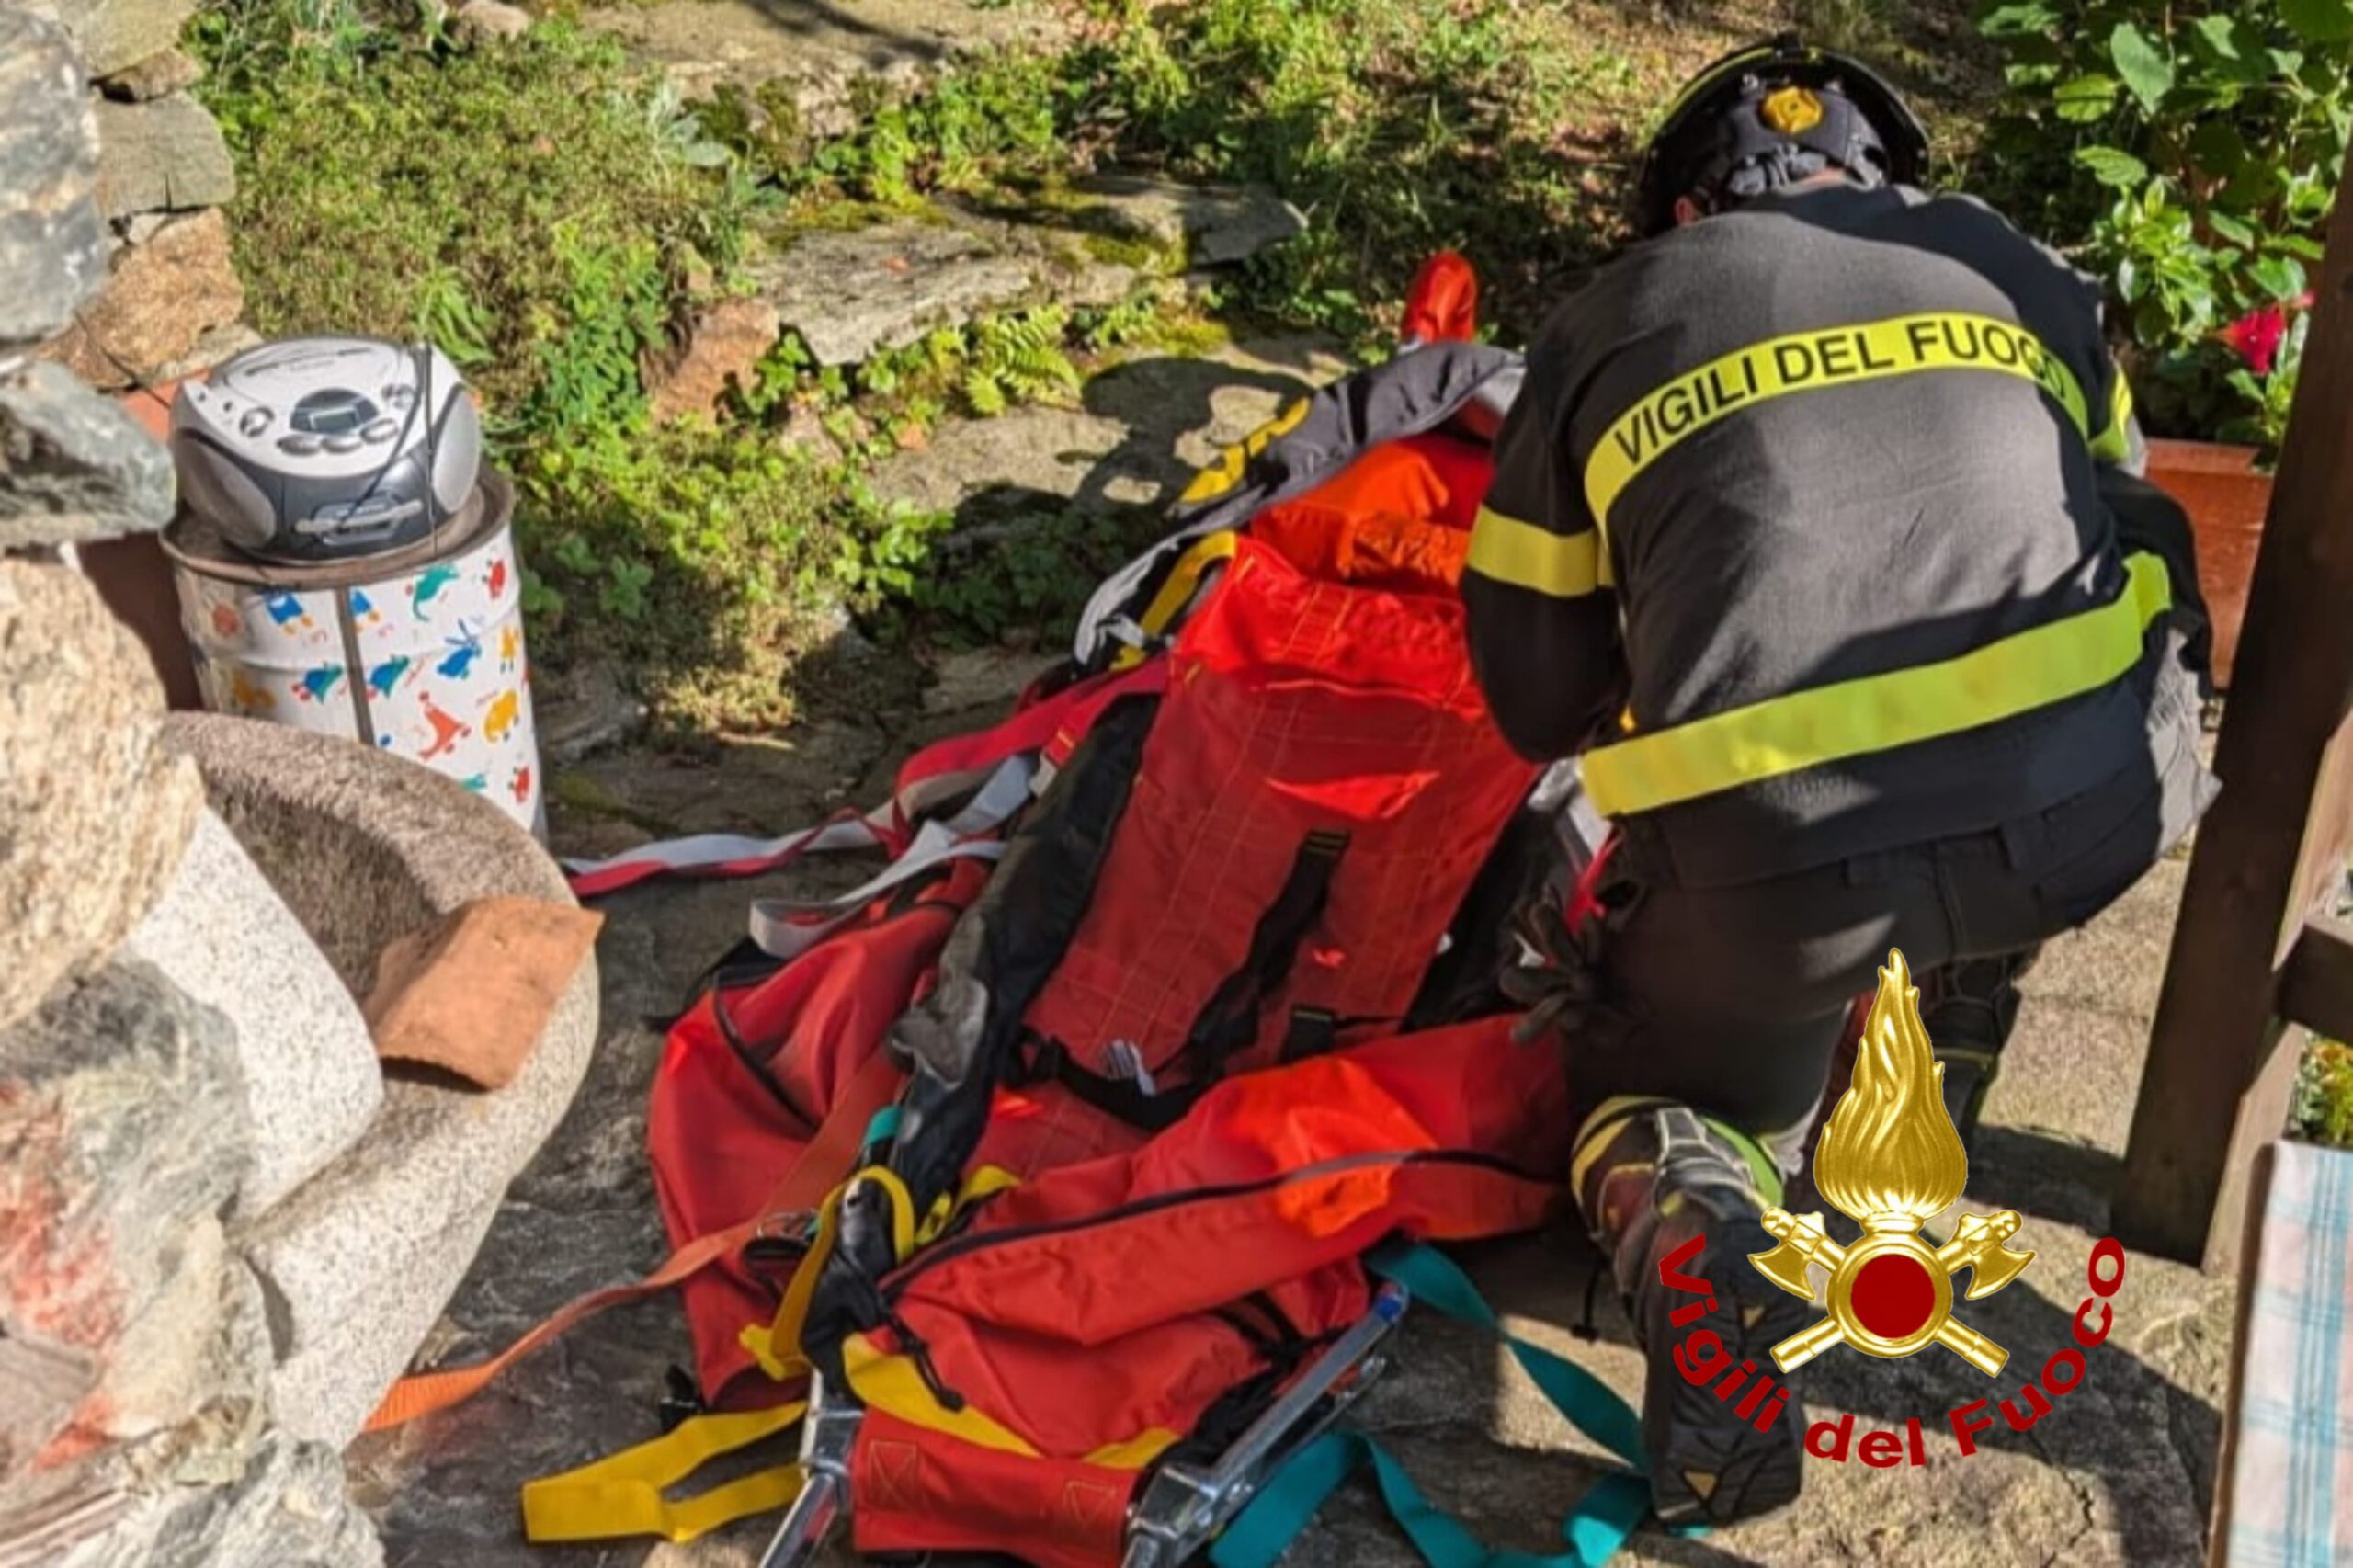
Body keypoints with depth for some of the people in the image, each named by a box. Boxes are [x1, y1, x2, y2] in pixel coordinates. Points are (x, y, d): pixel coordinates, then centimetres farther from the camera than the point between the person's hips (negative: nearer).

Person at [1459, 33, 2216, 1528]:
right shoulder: (2021, 269, 22)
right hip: (2093, 799, 2)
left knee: (1663, 1088, 27)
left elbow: (1537, 697, 18)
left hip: (1771, 851, -2)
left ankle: (1695, 1237, -6)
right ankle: (1926, 1103, 33)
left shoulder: (1607, 323, 17)